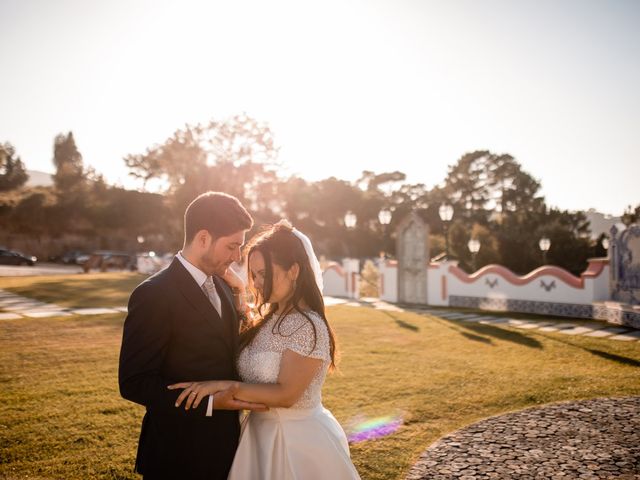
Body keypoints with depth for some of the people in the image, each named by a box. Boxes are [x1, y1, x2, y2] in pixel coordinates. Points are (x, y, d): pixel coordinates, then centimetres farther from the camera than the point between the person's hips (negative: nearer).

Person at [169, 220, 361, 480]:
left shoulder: (309, 326, -21)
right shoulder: (270, 320, 5)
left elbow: (285, 395, -23)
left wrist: (224, 386, -26)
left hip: (299, 441, -8)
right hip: (262, 436, 8)